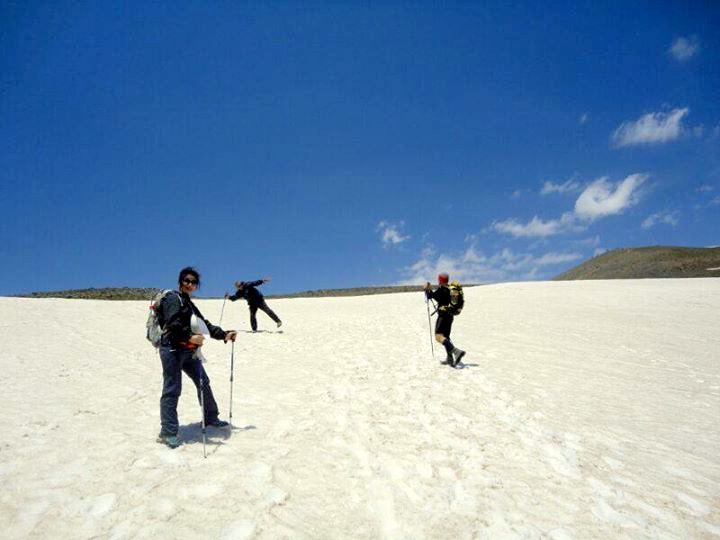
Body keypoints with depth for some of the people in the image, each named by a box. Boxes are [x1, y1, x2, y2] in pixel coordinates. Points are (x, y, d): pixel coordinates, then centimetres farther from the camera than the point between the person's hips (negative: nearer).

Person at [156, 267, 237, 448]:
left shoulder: (189, 304, 22)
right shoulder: (173, 298, -5)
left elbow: (205, 325, 23)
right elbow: (173, 324, -20)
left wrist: (224, 335, 16)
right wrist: (189, 337, -31)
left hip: (188, 351, 10)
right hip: (172, 349, -10)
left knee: (203, 382, 17)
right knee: (172, 389, -8)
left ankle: (210, 418, 31)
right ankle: (167, 432, -2)